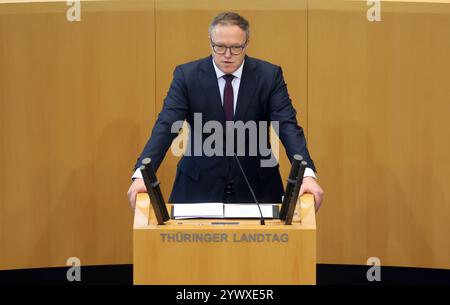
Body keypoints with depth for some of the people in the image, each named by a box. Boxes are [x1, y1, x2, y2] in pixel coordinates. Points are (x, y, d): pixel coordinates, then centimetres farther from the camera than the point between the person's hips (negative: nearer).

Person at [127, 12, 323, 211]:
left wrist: (307, 174, -29)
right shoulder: (187, 75, -5)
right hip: (199, 186, 0)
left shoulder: (269, 75, -4)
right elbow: (166, 126, -13)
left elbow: (288, 127, -12)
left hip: (256, 186, 1)